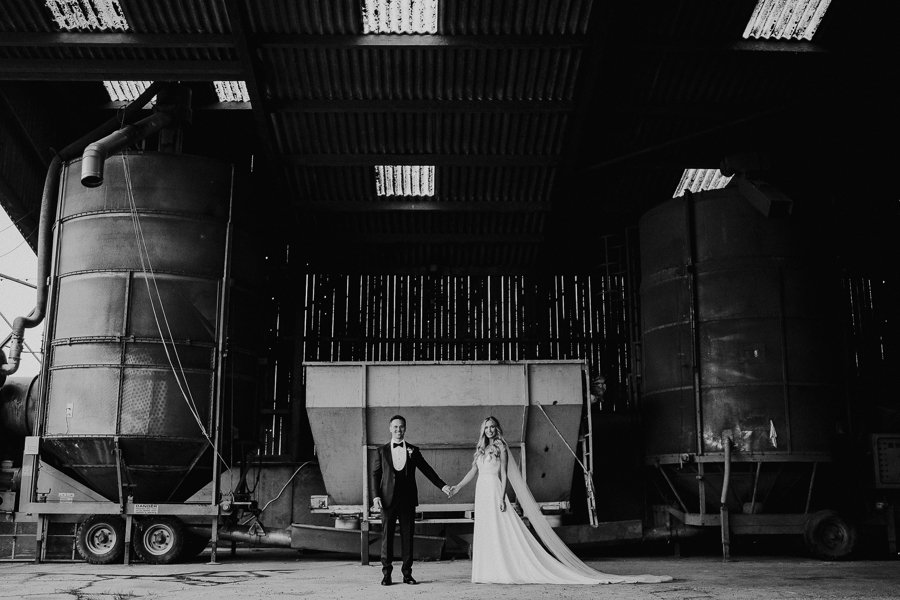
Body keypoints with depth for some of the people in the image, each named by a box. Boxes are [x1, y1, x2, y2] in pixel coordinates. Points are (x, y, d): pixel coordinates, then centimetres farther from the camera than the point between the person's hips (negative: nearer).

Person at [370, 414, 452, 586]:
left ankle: (407, 573, 10)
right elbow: (375, 475, 6)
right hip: (388, 500, -1)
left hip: (407, 500, 1)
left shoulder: (412, 451, 10)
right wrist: (375, 496, -6)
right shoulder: (382, 451, 8)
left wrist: (442, 485, 3)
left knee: (407, 536, 3)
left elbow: (426, 469, 12)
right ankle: (386, 573, 8)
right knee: (387, 536, 0)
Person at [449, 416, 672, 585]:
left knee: (504, 533, -9)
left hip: (495, 492, -7)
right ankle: (489, 572, 10)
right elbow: (473, 471, 21)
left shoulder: (500, 447, -4)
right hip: (482, 493, 7)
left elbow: (504, 474, -8)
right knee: (486, 534, 6)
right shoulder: (481, 449, 16)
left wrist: (502, 497, -15)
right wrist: (457, 487, 19)